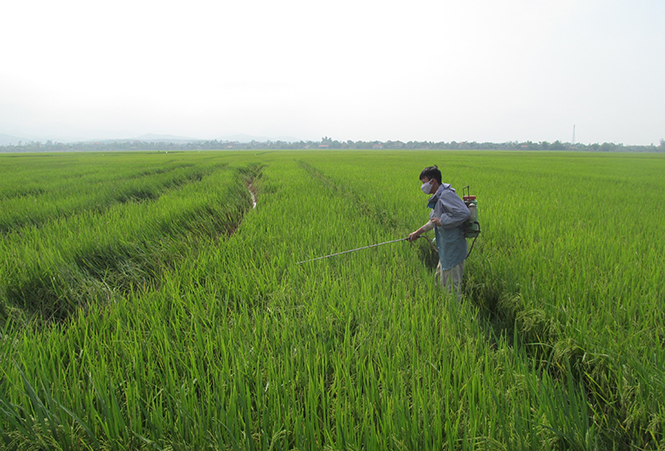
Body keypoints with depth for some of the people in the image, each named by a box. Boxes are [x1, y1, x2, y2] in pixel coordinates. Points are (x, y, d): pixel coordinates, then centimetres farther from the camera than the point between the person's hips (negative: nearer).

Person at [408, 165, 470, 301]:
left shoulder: (446, 194, -20)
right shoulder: (437, 197, 12)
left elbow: (464, 213, -31)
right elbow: (434, 221, 24)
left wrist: (442, 221, -23)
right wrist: (418, 232, 25)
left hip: (453, 249, -11)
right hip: (446, 249, 11)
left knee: (452, 286, -1)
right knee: (439, 281, 22)